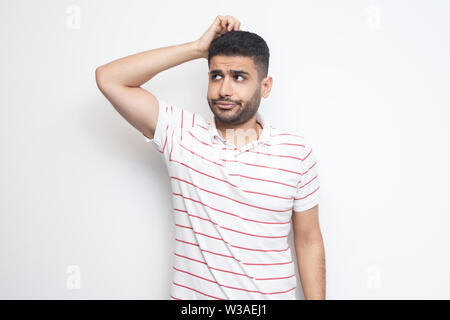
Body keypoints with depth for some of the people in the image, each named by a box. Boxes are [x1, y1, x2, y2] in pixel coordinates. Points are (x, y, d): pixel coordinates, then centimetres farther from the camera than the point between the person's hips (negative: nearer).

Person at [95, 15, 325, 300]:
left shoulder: (297, 152, -9)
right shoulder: (182, 134, -8)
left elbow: (308, 243, -3)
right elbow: (108, 78, -13)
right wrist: (197, 48, -15)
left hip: (272, 294, 0)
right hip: (192, 293, 1)